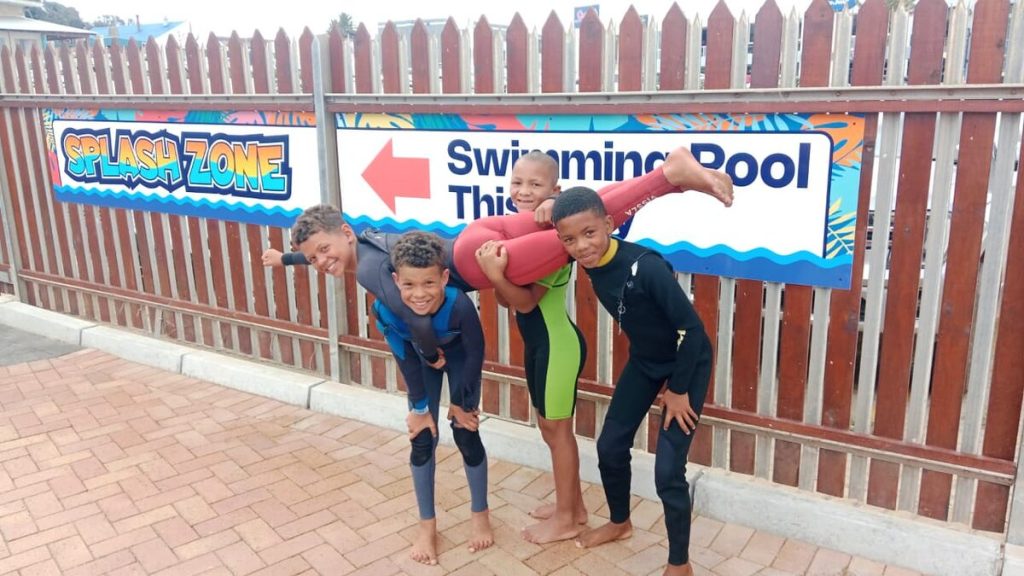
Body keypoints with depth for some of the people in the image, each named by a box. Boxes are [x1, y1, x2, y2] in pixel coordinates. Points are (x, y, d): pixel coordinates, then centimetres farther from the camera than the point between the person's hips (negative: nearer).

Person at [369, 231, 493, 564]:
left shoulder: (459, 305, -43)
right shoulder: (386, 309, -36)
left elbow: (475, 355, -24)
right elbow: (406, 359, -18)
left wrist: (462, 403, -12)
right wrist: (420, 407, -10)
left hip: (459, 355, -2)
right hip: (422, 358, 2)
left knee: (465, 433, 1)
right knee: (422, 438, 2)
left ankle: (480, 515, 23)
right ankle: (427, 525, 18)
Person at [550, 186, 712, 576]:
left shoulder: (646, 267, -35)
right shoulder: (590, 261, -15)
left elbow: (692, 328, -27)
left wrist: (678, 389, -18)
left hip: (688, 362, -7)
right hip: (644, 359, 7)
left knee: (668, 470, -7)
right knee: (610, 445, 13)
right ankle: (620, 523, 41)